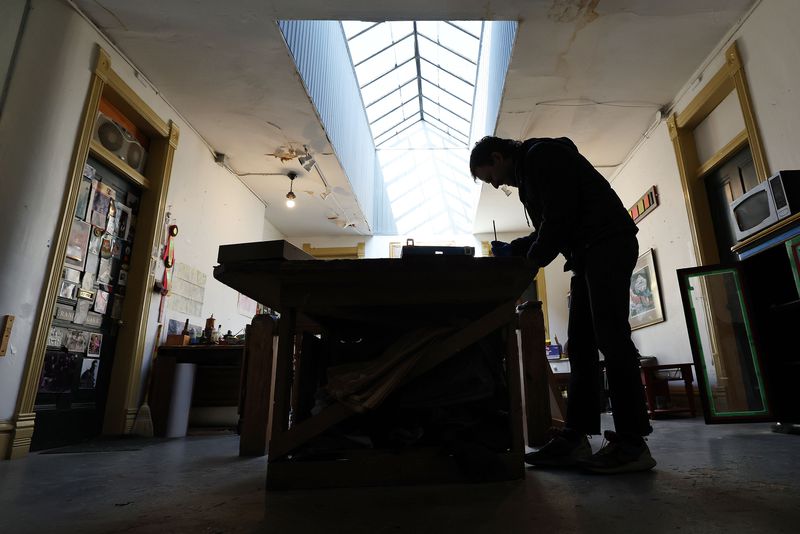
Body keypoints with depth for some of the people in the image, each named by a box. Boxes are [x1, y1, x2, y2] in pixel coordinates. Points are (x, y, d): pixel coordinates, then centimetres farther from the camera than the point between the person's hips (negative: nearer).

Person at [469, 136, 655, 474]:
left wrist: (529, 265, -11)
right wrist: (513, 250, 13)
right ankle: (575, 439, 4)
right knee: (581, 345, 3)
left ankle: (632, 444, -6)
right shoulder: (528, 173, 23)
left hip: (608, 244, -10)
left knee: (611, 339, -13)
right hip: (587, 255, 10)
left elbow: (558, 217, -17)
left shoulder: (541, 155, -7)